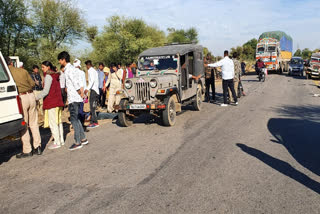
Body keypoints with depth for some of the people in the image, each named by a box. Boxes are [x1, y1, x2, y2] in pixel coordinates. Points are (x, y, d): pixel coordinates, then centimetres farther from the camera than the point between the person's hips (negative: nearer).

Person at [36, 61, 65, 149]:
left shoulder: (48, 76, -12)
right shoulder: (56, 75, 14)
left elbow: (45, 91, -18)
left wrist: (36, 97, -13)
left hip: (51, 103, -9)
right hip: (58, 102, 9)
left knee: (52, 122, -3)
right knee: (58, 121, 14)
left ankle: (57, 142, 0)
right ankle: (61, 140, 21)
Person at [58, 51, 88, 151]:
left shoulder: (69, 69, -14)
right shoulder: (70, 68, 17)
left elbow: (76, 82, -20)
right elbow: (77, 81, 18)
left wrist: (80, 93, -9)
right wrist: (80, 93, 13)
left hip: (73, 98, -10)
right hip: (73, 98, 10)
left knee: (74, 119, -6)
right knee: (75, 118, 15)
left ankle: (78, 142, -1)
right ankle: (83, 139, 21)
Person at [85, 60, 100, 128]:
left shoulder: (90, 70, -7)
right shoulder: (94, 71, 22)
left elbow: (92, 80, -20)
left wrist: (87, 89, -27)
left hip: (93, 90, -10)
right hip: (96, 90, 10)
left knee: (92, 107, -11)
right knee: (92, 107, 10)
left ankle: (95, 122, -12)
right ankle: (92, 122, 12)